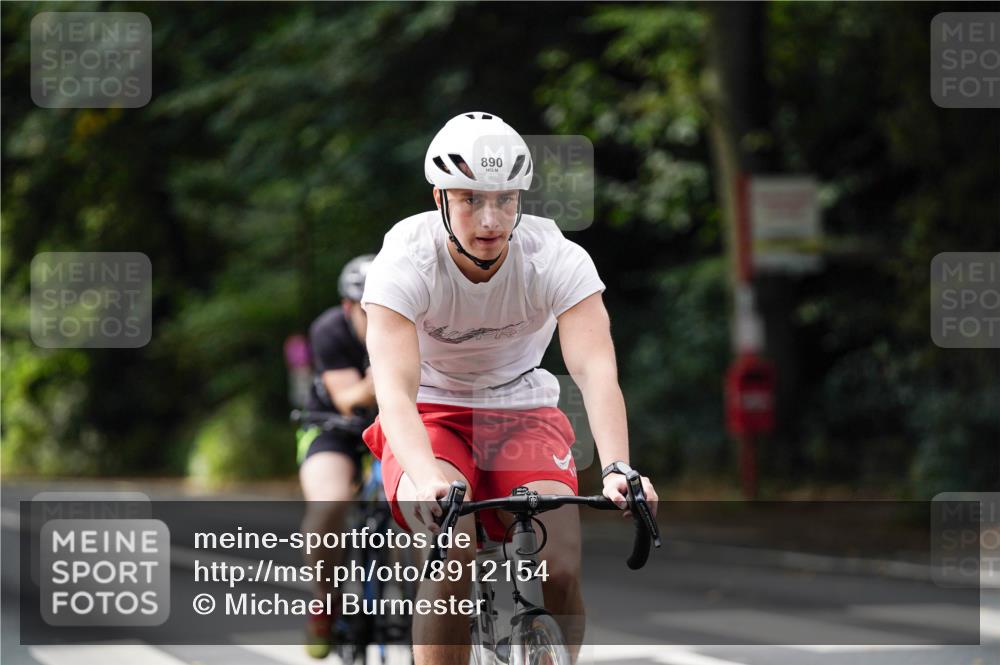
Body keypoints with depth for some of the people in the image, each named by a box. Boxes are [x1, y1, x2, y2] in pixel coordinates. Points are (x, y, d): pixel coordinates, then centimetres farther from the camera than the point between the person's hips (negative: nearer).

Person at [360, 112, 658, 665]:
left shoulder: (558, 258, -19)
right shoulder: (405, 261, -23)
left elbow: (595, 369, -31)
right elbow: (394, 386, -35)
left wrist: (617, 468, -49)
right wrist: (427, 479, -54)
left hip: (522, 412, 2)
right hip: (431, 417, -2)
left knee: (562, 567, -22)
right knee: (452, 553, -31)